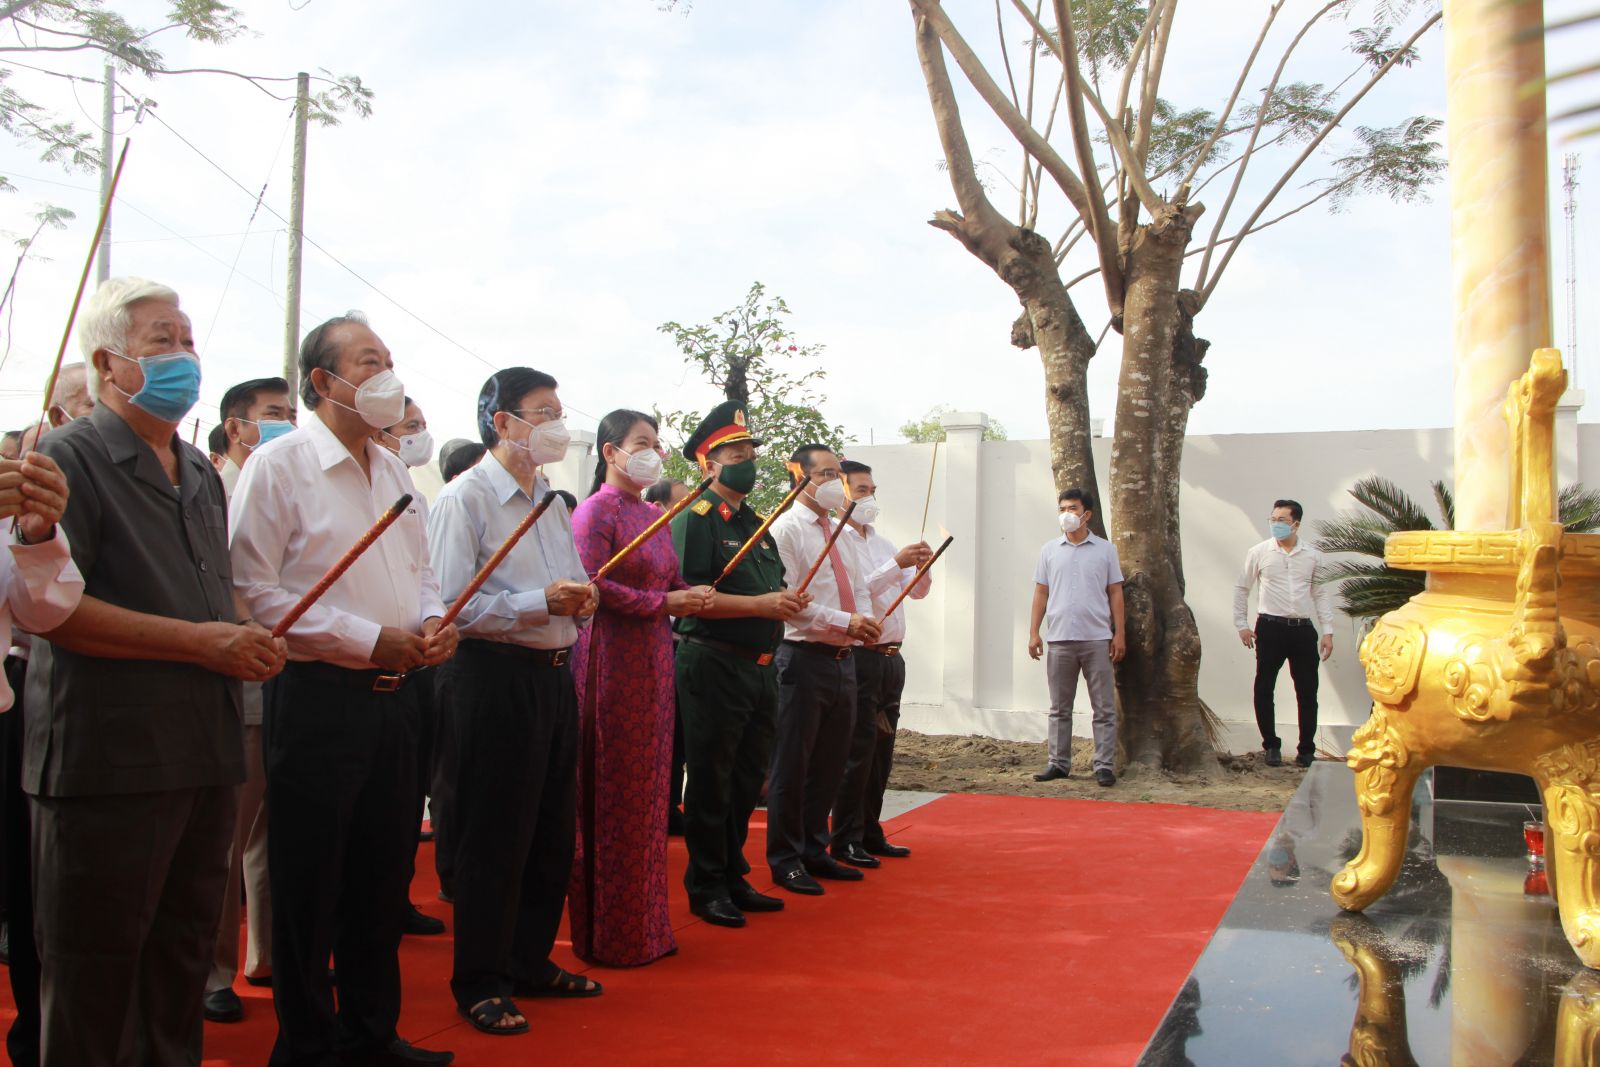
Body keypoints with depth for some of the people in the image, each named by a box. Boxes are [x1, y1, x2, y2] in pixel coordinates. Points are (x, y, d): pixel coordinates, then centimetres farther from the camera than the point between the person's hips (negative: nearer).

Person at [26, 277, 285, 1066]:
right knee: (95, 973, 5)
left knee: (183, 956, 18)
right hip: (109, 762, -7)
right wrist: (198, 641, -18)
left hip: (204, 756, 8)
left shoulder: (200, 473, 17)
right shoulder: (71, 458, -8)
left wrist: (252, 643, 6)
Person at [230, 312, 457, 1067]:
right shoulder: (279, 465, -9)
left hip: (394, 694, 7)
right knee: (310, 885, 5)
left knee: (385, 872, 15)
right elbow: (255, 590, -16)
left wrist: (433, 621, 0)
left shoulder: (392, 470, 14)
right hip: (318, 698, -7)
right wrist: (371, 640, -18)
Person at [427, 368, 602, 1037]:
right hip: (494, 677, -8)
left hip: (554, 675, 8)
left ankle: (532, 962, 31)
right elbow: (450, 605, -18)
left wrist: (582, 599, 0)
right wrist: (543, 602, -21)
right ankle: (480, 982, 16)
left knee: (552, 832, 15)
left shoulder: (553, 503, 17)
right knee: (493, 837, 1)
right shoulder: (465, 499, -9)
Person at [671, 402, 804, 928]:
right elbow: (686, 595, -19)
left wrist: (788, 601, 1)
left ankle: (734, 877, 28)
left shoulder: (756, 523, 18)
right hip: (714, 664, -8)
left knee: (747, 780, 15)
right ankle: (706, 887, 14)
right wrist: (759, 604, -22)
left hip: (760, 667, 8)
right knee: (711, 782, 2)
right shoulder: (694, 518, -9)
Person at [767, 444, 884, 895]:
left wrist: (866, 621, -5)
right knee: (792, 764, 1)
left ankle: (814, 850, 26)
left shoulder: (841, 535, 17)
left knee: (830, 763, 14)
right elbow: (788, 600, -16)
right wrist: (845, 622, -19)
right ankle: (785, 859, 12)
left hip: (844, 658, 8)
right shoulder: (786, 529, -7)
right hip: (805, 659, -8)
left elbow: (860, 590, 17)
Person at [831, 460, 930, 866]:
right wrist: (898, 564, -22)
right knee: (857, 751, -4)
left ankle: (870, 833, 23)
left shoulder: (881, 542, 17)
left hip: (890, 658, 8)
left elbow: (917, 591, 17)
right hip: (859, 657, -8)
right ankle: (845, 841, 6)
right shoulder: (835, 541, -7)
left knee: (881, 752, 13)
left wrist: (922, 566, -3)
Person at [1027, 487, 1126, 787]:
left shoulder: (1105, 549, 5)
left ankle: (1104, 766, 6)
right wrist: (1033, 633, 2)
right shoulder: (1049, 550, 9)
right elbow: (1041, 593, 9)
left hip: (1097, 639, -2)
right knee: (1060, 708, 9)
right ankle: (1059, 763, 16)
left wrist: (1119, 633, -1)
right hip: (1059, 639, 2)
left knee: (1104, 708, 1)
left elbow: (1115, 593, 5)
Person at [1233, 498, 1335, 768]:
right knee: (1263, 690, 1)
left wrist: (1327, 631, 4)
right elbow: (1241, 588, 8)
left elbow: (1321, 594, 9)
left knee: (1307, 692, 6)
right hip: (1270, 627, -1)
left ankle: (1306, 750, 17)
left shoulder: (1313, 556, 5)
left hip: (1303, 629, 1)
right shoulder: (1259, 552, 1)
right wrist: (1241, 624, 4)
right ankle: (1272, 746, 15)